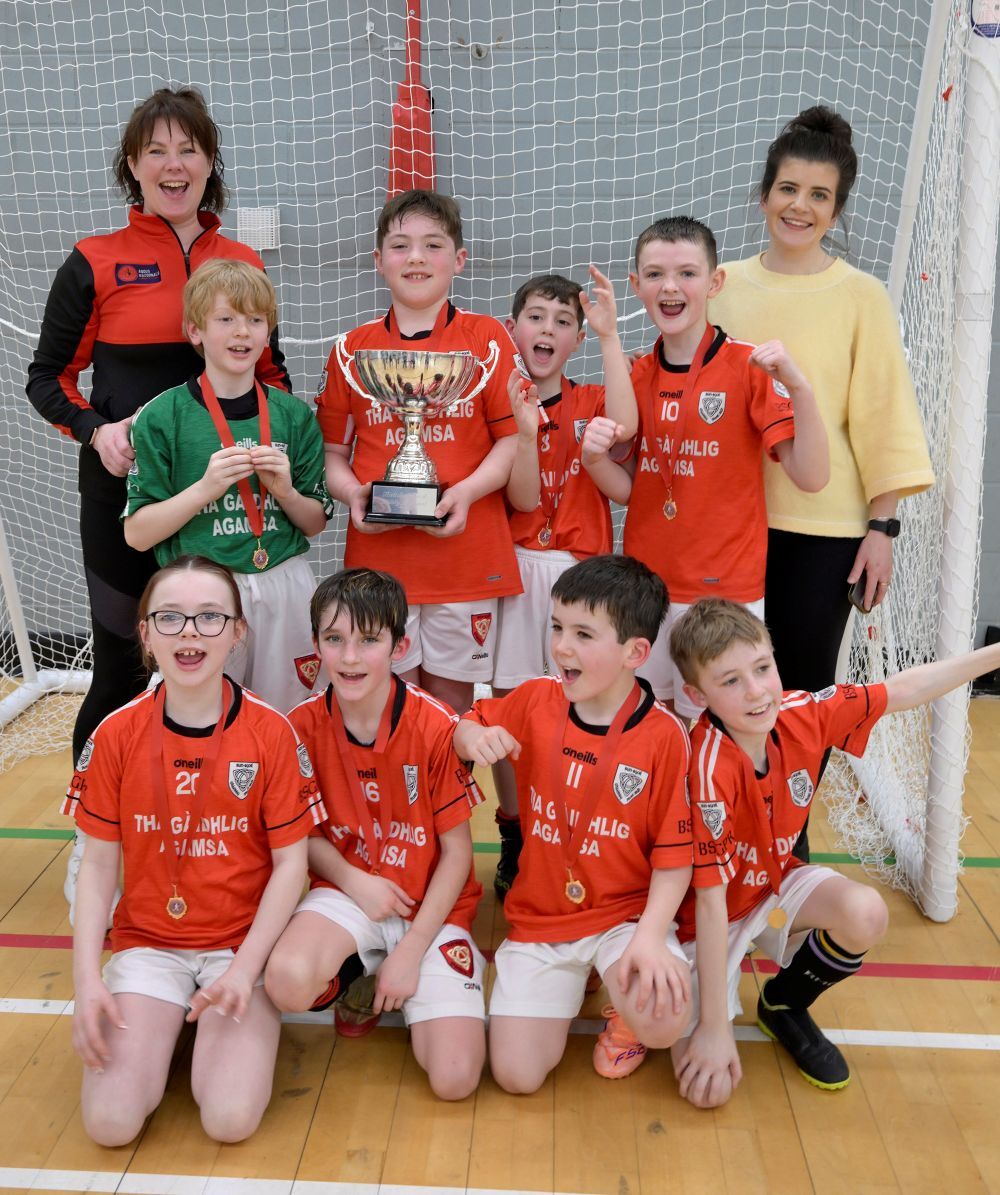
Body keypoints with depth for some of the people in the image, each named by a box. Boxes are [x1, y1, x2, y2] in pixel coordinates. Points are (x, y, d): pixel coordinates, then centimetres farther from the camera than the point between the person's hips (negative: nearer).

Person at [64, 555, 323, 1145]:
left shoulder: (272, 732, -11)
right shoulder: (116, 735, -5)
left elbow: (291, 862, -7)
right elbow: (98, 864, 0)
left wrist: (246, 967, -16)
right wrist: (87, 978, -9)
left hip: (242, 941, -1)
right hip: (147, 942, 2)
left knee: (231, 1118, -17)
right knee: (110, 1121, -14)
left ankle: (236, 1011, 12)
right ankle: (170, 1020, 15)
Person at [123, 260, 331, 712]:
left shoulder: (294, 415, 3)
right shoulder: (162, 416, -4)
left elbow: (315, 523, 10)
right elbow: (137, 534, -5)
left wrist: (285, 491, -10)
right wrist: (206, 488, -17)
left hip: (285, 588, 3)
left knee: (287, 721, 13)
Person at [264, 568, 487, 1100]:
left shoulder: (436, 727, -16)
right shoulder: (303, 726, -8)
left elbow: (457, 851, -9)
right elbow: (302, 832, 3)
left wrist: (411, 952, -11)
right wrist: (354, 881, -16)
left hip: (431, 904, -1)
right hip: (345, 891, 1)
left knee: (455, 1077, -15)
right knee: (288, 979, -33)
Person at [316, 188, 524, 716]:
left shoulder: (487, 338, 3)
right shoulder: (353, 349, 8)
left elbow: (514, 438, 0)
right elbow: (332, 451, 11)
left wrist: (467, 492, -16)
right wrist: (353, 494, -9)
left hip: (465, 550, -1)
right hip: (378, 551, 1)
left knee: (451, 700, 9)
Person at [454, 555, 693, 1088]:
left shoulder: (663, 736, -15)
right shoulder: (535, 701, -5)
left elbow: (674, 858, -11)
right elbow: (464, 727, 11)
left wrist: (650, 935, -24)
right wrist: (474, 738, -13)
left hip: (625, 913, -3)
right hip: (539, 918, 3)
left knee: (664, 1020, -31)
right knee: (516, 1075, -6)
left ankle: (625, 1005, 8)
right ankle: (570, 982, 23)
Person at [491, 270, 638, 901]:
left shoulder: (591, 401, 8)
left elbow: (624, 425, -19)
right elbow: (523, 499, -6)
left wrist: (610, 333, -17)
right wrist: (524, 427, -20)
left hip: (582, 566, 0)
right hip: (517, 565, 0)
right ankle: (515, 839, 18)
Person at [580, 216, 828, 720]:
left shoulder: (748, 367, -9)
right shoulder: (635, 375, 5)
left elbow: (810, 476, -16)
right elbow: (629, 488, 8)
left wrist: (798, 388, -29)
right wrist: (594, 459, -12)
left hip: (724, 591, -4)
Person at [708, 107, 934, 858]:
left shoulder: (861, 298, -2)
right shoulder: (725, 287, 6)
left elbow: (883, 418, -3)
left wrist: (882, 526, -7)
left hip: (823, 528, -2)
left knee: (805, 684, 7)